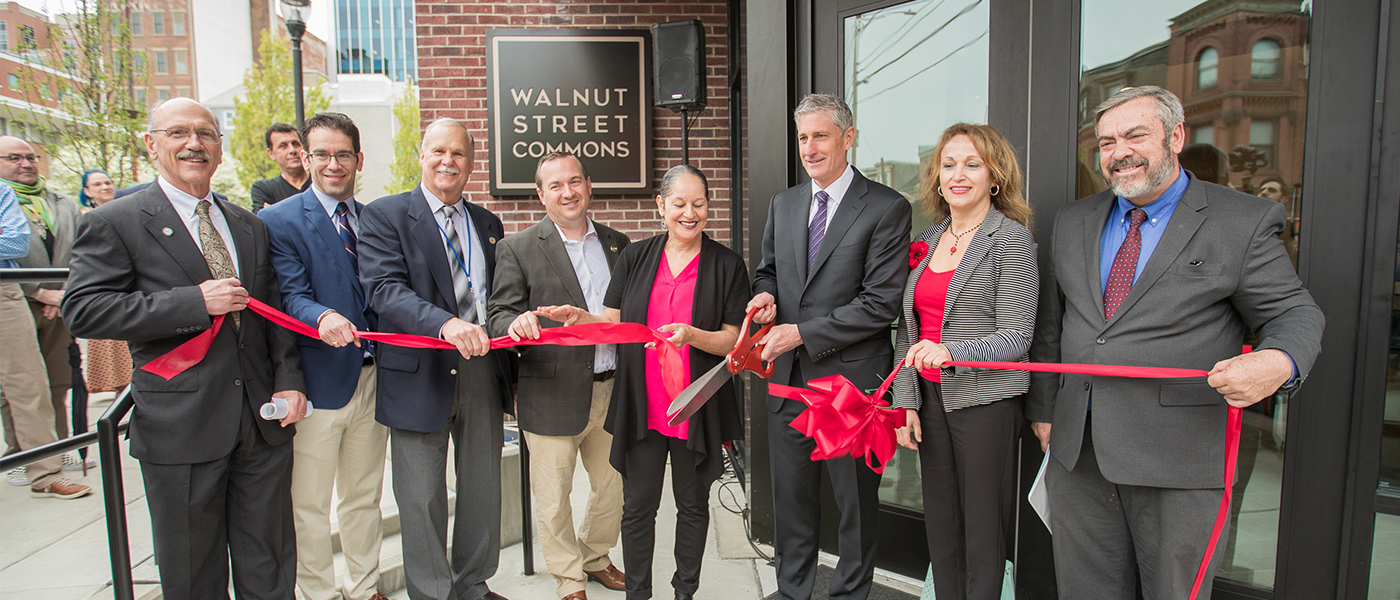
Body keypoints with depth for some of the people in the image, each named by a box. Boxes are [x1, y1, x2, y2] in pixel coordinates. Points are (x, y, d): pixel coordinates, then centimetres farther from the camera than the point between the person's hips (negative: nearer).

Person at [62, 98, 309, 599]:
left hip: (263, 422, 4)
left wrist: (289, 381, 1)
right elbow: (83, 311, -13)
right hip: (179, 426, -4)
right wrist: (195, 302, -20)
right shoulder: (113, 224, -3)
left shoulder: (251, 227, 12)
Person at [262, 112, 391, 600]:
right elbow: (291, 296, -14)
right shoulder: (278, 221, -4)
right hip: (319, 381, -5)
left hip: (373, 376, 5)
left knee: (363, 497, 18)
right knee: (310, 505, 8)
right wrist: (323, 317, -35)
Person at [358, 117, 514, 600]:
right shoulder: (384, 215, -3)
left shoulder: (488, 223, 14)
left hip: (483, 370, 5)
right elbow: (384, 288, -17)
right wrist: (446, 323, -32)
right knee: (422, 498, 7)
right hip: (421, 376, -4)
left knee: (482, 488, 16)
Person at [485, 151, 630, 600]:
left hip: (613, 391, 4)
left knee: (614, 485, 18)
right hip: (554, 395, -4)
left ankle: (594, 556, 43)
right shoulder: (518, 249, -2)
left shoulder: (617, 243, 11)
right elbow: (499, 315, -7)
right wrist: (517, 323, -30)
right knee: (554, 496, 7)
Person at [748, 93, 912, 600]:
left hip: (852, 381, -5)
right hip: (788, 376, 6)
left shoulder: (887, 208, -10)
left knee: (856, 504, 12)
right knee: (790, 501, 19)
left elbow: (881, 303, -16)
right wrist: (765, 293, -4)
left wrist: (801, 333, -17)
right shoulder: (783, 203, 10)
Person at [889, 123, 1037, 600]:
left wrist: (951, 352, -27)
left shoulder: (1012, 239, -5)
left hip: (984, 400, -5)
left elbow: (1016, 337, -10)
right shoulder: (926, 241, 12)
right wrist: (905, 402, 3)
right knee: (940, 529, 12)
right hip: (930, 399, 5)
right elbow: (908, 331, 11)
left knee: (983, 537, 3)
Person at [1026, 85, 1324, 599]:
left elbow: (1295, 314, -1)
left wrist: (1279, 362, -24)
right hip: (1076, 449, 4)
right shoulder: (1073, 223, 10)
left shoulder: (1244, 222, -3)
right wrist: (1042, 408, 13)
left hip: (1180, 459, -4)